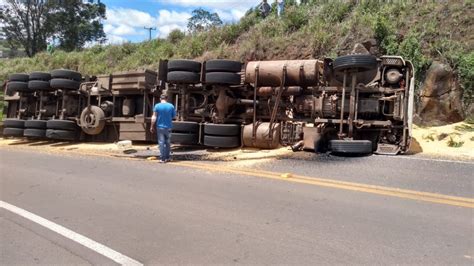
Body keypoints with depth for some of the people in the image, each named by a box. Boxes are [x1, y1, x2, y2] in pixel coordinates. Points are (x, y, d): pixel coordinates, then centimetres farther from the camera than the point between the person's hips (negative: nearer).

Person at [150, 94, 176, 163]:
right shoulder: (171, 106, -1)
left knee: (161, 142, 1)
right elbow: (174, 116, 6)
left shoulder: (157, 106, -6)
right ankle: (167, 157, 17)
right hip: (168, 127, 2)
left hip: (160, 127, -2)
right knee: (168, 142, 13)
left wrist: (152, 127, -3)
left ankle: (162, 158, 0)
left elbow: (154, 117, -8)